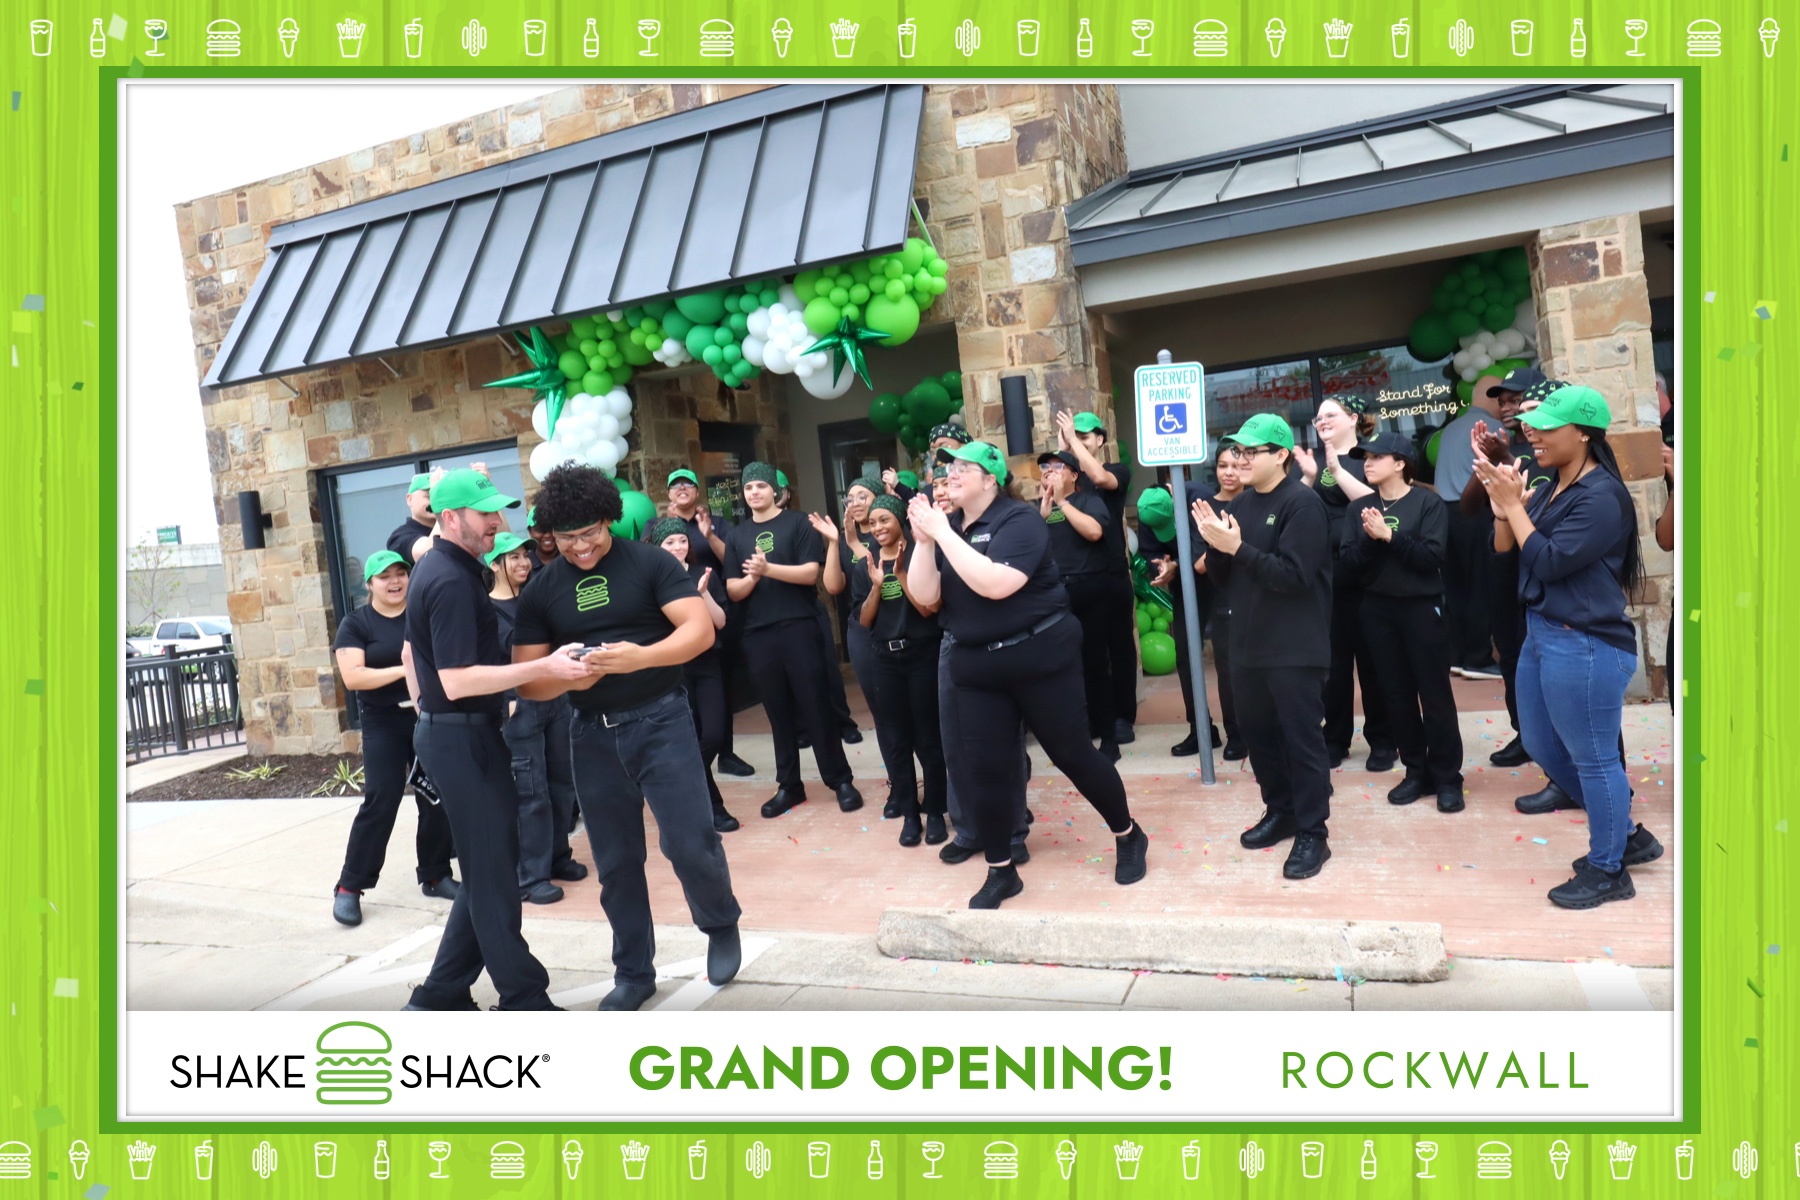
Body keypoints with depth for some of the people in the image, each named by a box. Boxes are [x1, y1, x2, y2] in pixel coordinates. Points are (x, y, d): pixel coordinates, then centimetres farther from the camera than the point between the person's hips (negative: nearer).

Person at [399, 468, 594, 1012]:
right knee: (493, 874, -3)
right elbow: (457, 680, -25)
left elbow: (412, 650, 23)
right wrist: (545, 668, -30)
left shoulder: (434, 568, 13)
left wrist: (426, 713, 29)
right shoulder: (453, 580, -19)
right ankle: (524, 998, 7)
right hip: (463, 738, -10)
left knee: (488, 870, 15)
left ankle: (441, 994, 23)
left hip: (444, 732, 10)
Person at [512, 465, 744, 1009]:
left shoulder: (649, 562, -4)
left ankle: (721, 925, 21)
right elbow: (527, 679, 5)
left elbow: (700, 629, -13)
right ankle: (633, 973, 29)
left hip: (660, 721, -3)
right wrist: (566, 679, -17)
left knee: (689, 841, -11)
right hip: (592, 734, 4)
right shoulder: (540, 592, 7)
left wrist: (642, 656, -29)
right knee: (615, 862, 11)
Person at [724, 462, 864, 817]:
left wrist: (768, 568, -20)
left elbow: (811, 573, -10)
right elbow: (732, 591, 8)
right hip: (758, 634, 4)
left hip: (799, 627, -4)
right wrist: (751, 577, -13)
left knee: (817, 706, -1)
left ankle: (840, 780, 9)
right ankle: (788, 785, 18)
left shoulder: (798, 524, 1)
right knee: (778, 712, 9)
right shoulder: (736, 536, 13)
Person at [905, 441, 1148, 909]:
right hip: (976, 665, 6)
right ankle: (1001, 871, 20)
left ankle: (1129, 836, 29)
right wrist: (923, 542, -14)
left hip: (1039, 656, -5)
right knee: (982, 767, 3)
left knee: (1073, 753, 5)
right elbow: (925, 597, -1)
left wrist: (943, 534, -25)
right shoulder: (947, 525, 6)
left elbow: (995, 584, -28)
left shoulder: (1019, 519, -13)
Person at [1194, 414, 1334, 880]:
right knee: (1256, 730, 16)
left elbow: (1293, 575, -22)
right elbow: (1223, 577, 10)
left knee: (1302, 737, -1)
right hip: (1249, 642, 8)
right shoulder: (1240, 505, 9)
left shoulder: (1303, 504, -12)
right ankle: (1280, 812, 33)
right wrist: (1215, 547, -9)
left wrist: (1237, 547, -24)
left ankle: (1312, 834, 10)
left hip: (1295, 646, -7)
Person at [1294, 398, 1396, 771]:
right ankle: (1335, 737, 19)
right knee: (1332, 656, 8)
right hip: (1324, 573, 3)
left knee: (1371, 655, 4)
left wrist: (1338, 469, -19)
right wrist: (1309, 477, -13)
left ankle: (1381, 740, 14)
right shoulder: (1313, 460, 11)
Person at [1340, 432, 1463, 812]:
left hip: (1422, 608, -4)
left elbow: (1432, 557, -15)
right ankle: (1416, 771, 21)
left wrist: (1389, 536, -21)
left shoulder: (1428, 502, -5)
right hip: (1377, 611, 4)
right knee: (1396, 695, 9)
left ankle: (1447, 777, 11)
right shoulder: (1359, 507, 6)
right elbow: (1348, 566, -2)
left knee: (1435, 695, 0)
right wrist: (1369, 538, -18)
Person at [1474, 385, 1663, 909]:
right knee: (1543, 746, 19)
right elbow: (1504, 548, 8)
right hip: (1541, 635, 10)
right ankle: (1625, 834, 36)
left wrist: (1513, 504, -15)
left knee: (1593, 757, 3)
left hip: (1585, 647, -10)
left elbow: (1550, 561, -20)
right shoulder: (1551, 488, 10)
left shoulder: (1602, 496, -17)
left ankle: (1608, 870, 19)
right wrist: (1503, 503, -7)